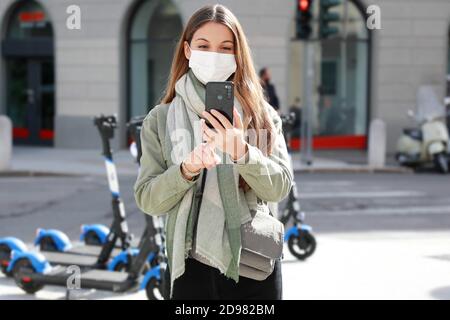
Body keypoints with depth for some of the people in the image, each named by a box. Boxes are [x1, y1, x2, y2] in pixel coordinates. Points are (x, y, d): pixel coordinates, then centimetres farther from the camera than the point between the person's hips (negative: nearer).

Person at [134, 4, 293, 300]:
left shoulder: (261, 114, 3)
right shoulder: (160, 119, 3)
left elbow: (280, 187, -7)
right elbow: (147, 199, -1)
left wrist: (241, 151, -23)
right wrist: (185, 170, -19)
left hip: (254, 265, 0)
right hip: (191, 267, 0)